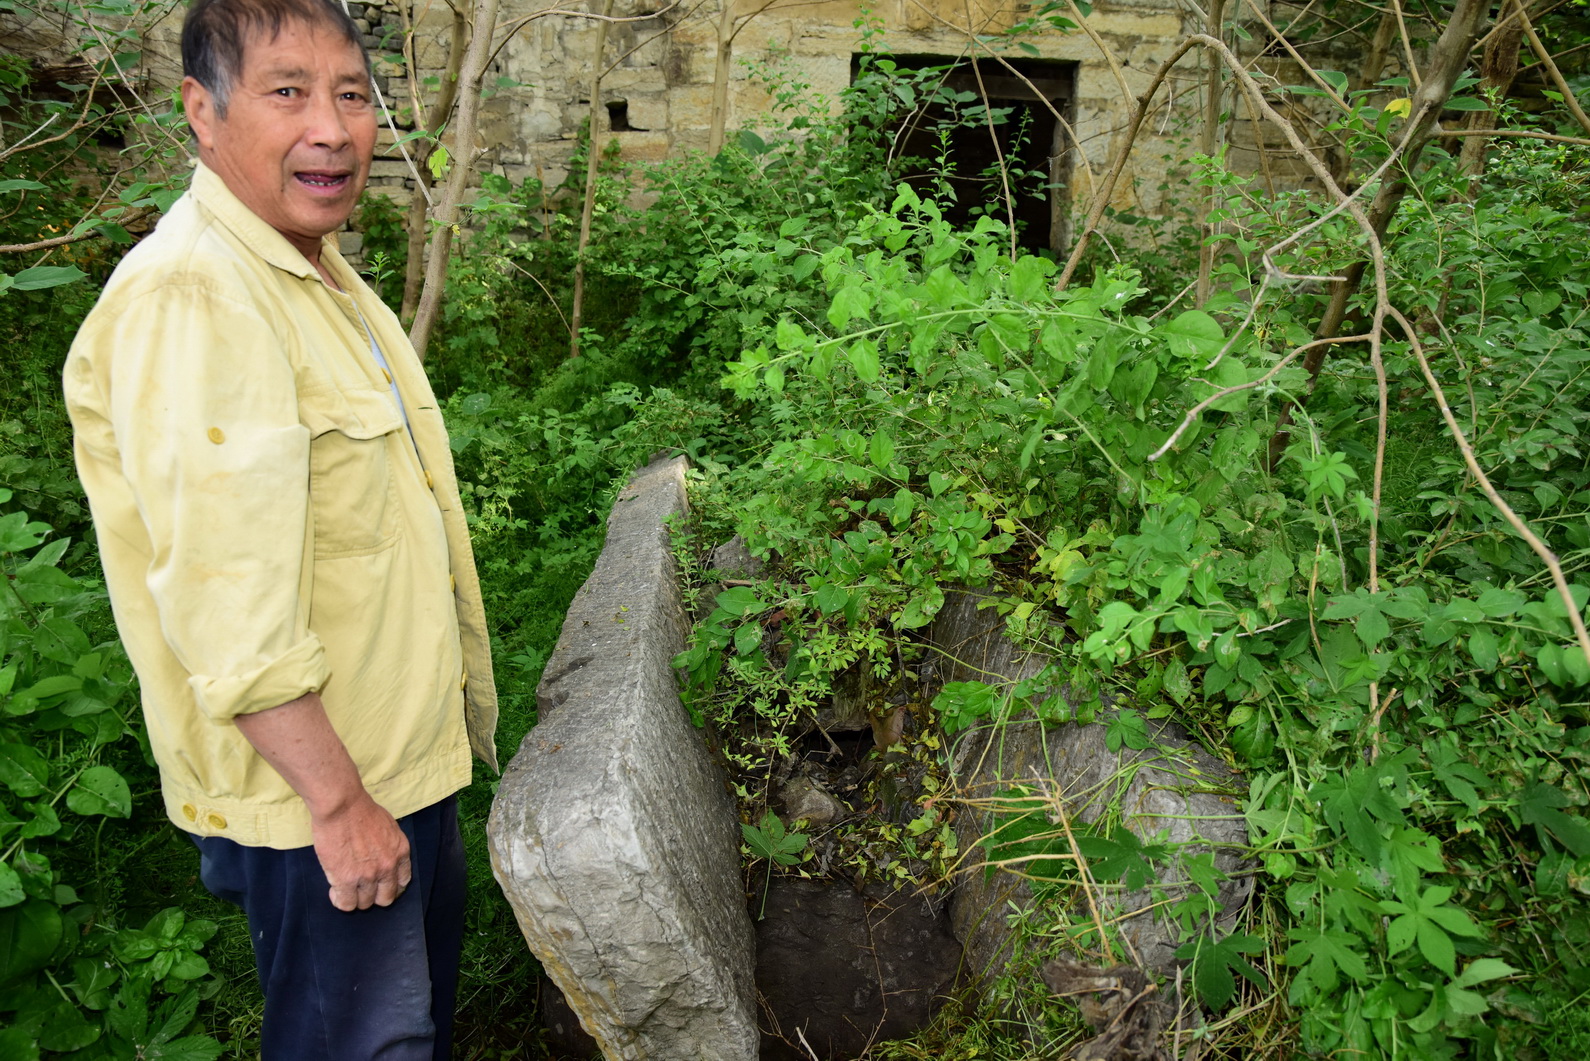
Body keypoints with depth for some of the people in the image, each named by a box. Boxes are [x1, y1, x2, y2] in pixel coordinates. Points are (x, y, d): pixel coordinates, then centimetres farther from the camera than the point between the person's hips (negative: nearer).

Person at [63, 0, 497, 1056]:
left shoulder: (313, 267, 7)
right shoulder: (188, 303, -26)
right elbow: (228, 610, -30)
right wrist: (338, 800, -23)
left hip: (405, 749, 9)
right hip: (313, 779, -9)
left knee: (428, 964, 28)